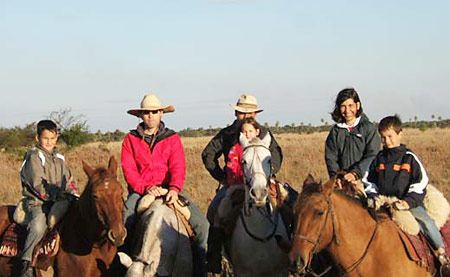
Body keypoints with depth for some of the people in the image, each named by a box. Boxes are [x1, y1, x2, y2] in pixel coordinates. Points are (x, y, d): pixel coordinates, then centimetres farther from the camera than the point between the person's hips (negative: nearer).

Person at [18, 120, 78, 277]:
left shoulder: (59, 159, 19)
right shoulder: (33, 156, -2)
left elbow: (68, 181, 20)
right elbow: (38, 184, -13)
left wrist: (73, 195, 0)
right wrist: (58, 194, -21)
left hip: (58, 203, 7)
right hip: (37, 203, -7)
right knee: (38, 227, -32)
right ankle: (26, 263, -23)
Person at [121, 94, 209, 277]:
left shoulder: (172, 138, 9)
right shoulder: (130, 140, 8)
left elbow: (178, 167, -4)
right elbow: (129, 171, -2)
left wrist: (174, 189, -24)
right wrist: (146, 188, -19)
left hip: (168, 189, 1)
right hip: (140, 191, -1)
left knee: (202, 225, -15)